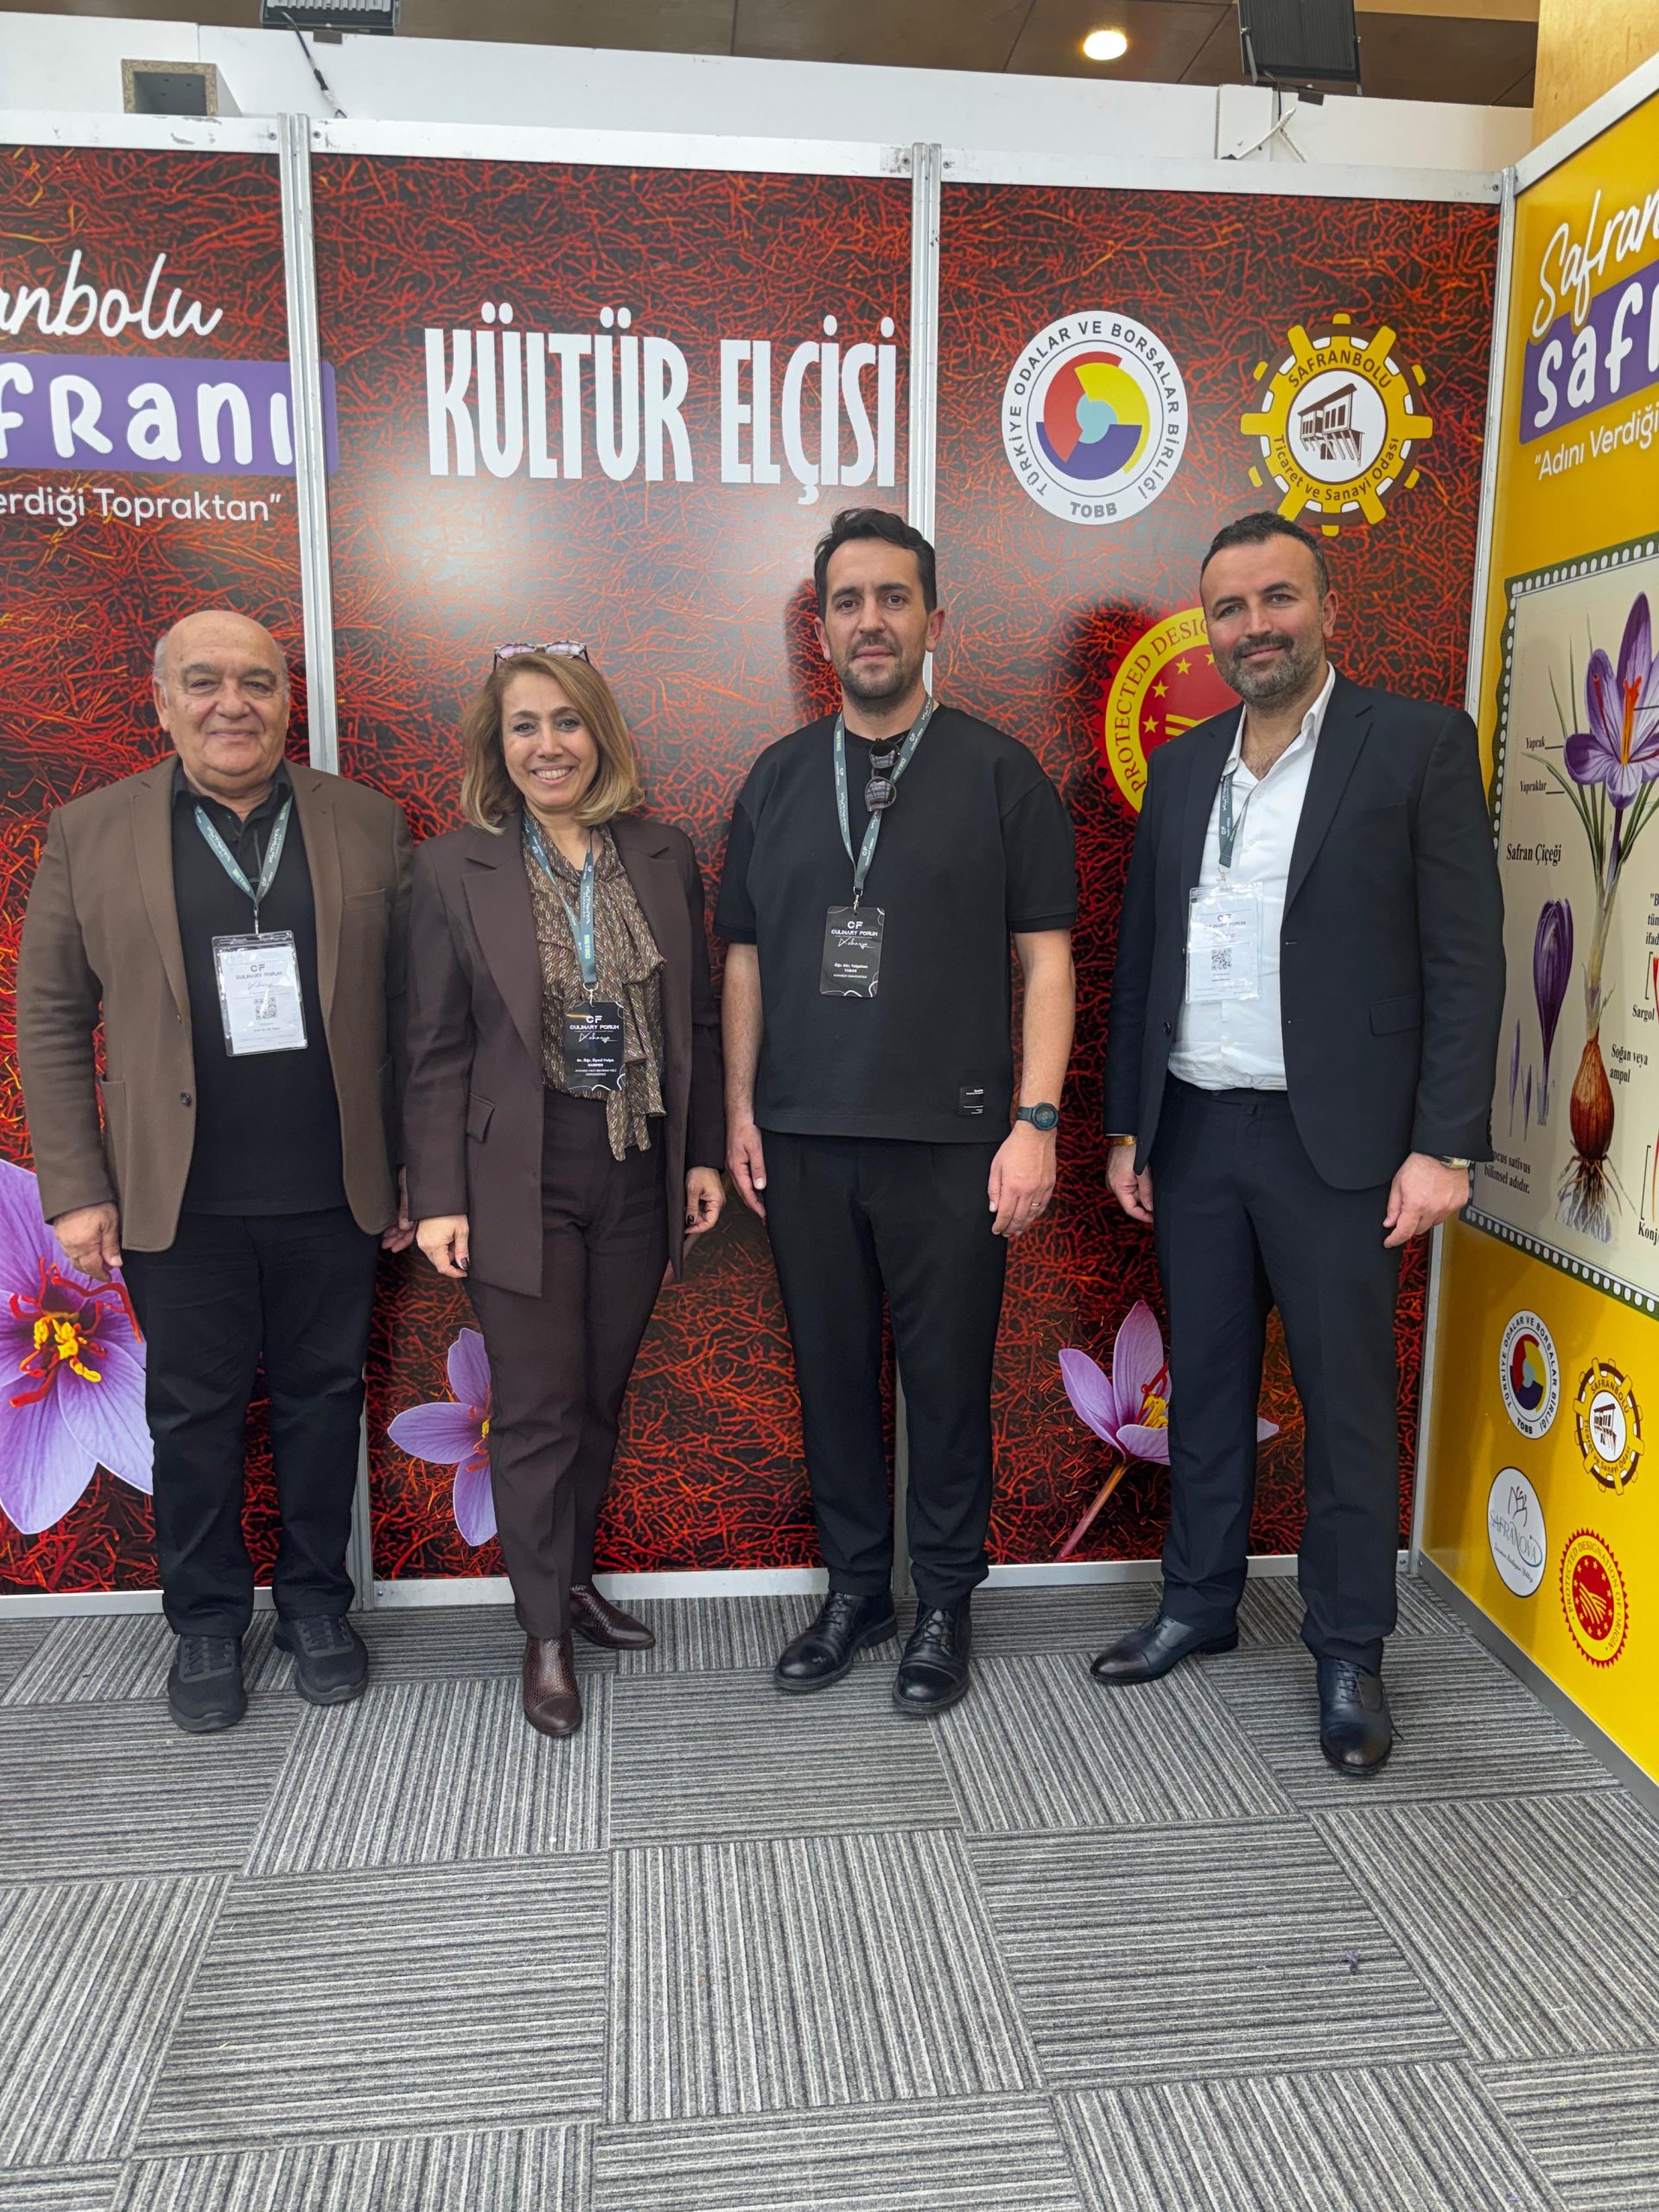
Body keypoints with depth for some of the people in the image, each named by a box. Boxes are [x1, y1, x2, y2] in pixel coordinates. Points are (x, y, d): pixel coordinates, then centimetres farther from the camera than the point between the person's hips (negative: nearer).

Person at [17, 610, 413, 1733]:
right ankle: (207, 1622, 31)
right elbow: (50, 1020, 2)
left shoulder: (369, 824, 3)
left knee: (324, 1400, 12)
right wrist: (76, 1188, -3)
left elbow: (408, 1008, 3)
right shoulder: (89, 833, 1)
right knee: (195, 1416, 11)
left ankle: (316, 1600, 32)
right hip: (178, 1204, 0)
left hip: (334, 1196, 1)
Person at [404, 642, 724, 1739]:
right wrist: (440, 1196, -7)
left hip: (639, 1172, 3)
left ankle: (573, 1574, 35)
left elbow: (699, 1022, 8)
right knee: (537, 1409, 3)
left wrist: (705, 1153, 5)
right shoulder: (455, 868, -3)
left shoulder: (666, 857, 4)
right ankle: (547, 1637, 20)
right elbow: (440, 1049, -3)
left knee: (601, 1393, 14)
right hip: (519, 1175, -3)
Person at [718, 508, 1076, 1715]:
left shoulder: (1000, 774, 0)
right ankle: (856, 1590, 29)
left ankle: (945, 1605, 25)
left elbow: (1047, 960, -3)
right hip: (804, 1139, 3)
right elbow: (746, 956, 12)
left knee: (948, 1379, 6)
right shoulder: (779, 778, 10)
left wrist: (1037, 1121, -10)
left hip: (949, 1140, -3)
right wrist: (740, 1111, 6)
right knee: (832, 1372, 12)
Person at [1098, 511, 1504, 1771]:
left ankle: (1351, 1653, 22)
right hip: (1193, 1134, 5)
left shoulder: (1420, 746, -3)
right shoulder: (1181, 768, 11)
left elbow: (1466, 961, -7)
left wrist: (1445, 1146, -12)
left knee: (1348, 1402, 5)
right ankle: (1199, 1604, 31)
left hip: (1333, 1141, -4)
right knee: (1205, 1383, 15)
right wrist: (1126, 1125, 11)